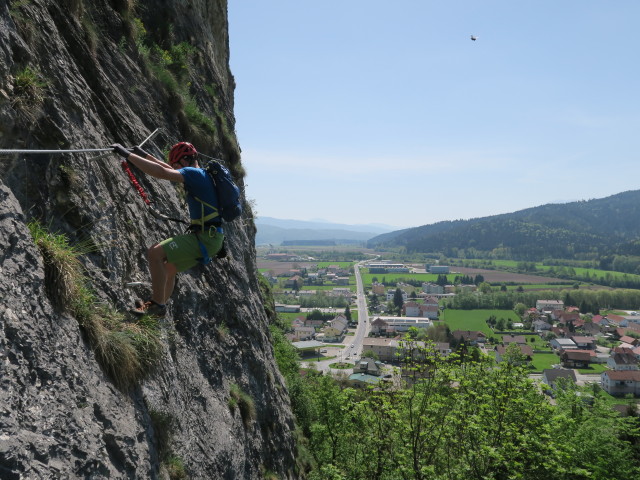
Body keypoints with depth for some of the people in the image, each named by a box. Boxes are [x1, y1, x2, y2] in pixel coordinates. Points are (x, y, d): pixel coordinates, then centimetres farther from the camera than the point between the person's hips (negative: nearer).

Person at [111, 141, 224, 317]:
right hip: (209, 237, 11)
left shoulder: (193, 173, -12)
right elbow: (169, 170, 33)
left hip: (205, 238, -11)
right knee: (168, 268, 22)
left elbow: (161, 172, -26)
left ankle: (157, 304, -9)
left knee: (155, 253, -16)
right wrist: (145, 155, 35)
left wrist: (127, 154, -21)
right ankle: (157, 309, 32)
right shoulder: (201, 175, 19)